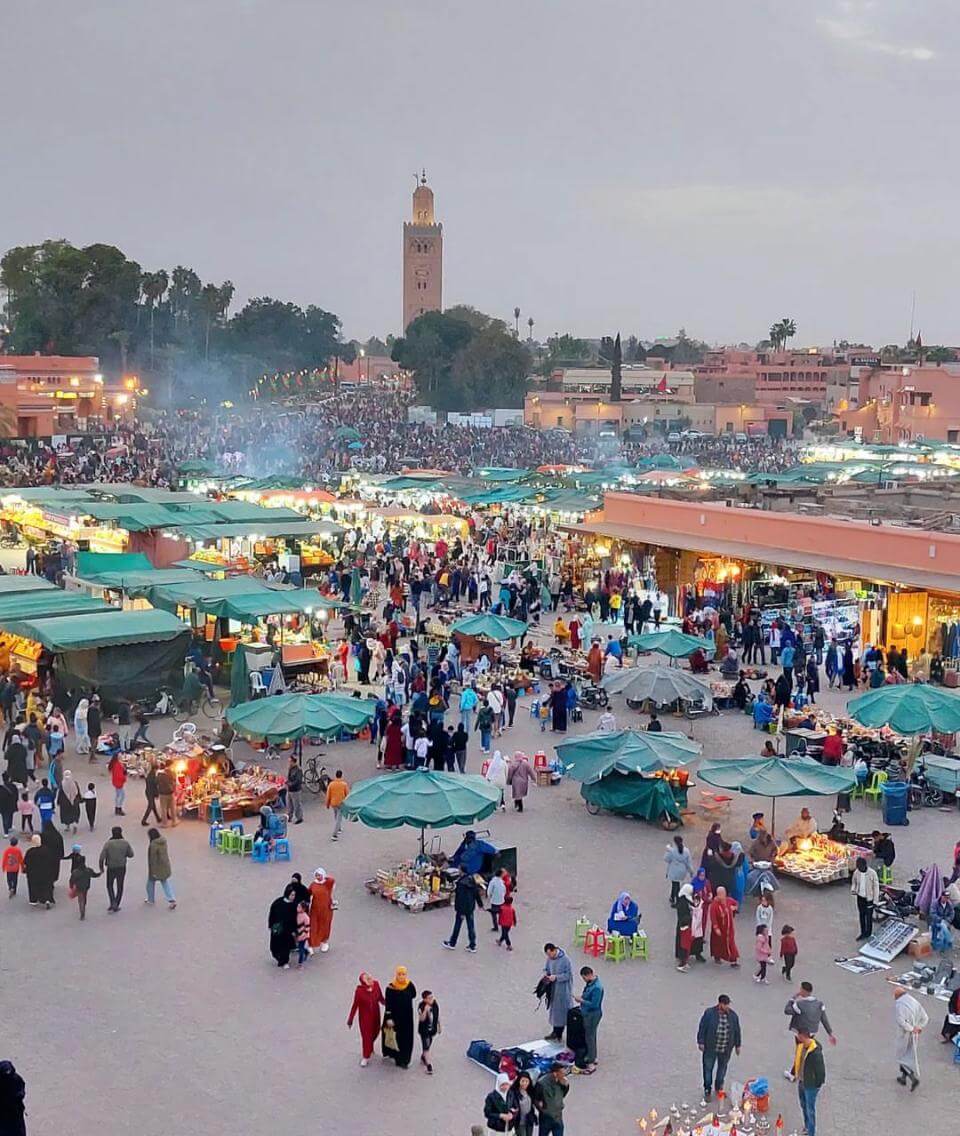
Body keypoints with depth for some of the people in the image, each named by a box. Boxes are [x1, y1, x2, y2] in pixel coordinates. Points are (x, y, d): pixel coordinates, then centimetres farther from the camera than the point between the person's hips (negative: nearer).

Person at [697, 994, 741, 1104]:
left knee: (722, 1068, 16)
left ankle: (719, 1087, 37)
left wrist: (738, 1045, 11)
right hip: (710, 1048, -3)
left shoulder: (733, 1015, -3)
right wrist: (701, 1042, -8)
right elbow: (702, 1028, -7)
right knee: (708, 1068, 3)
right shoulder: (709, 1013, -12)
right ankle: (707, 1090, 18)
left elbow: (737, 1031, 8)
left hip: (726, 1049, 3)